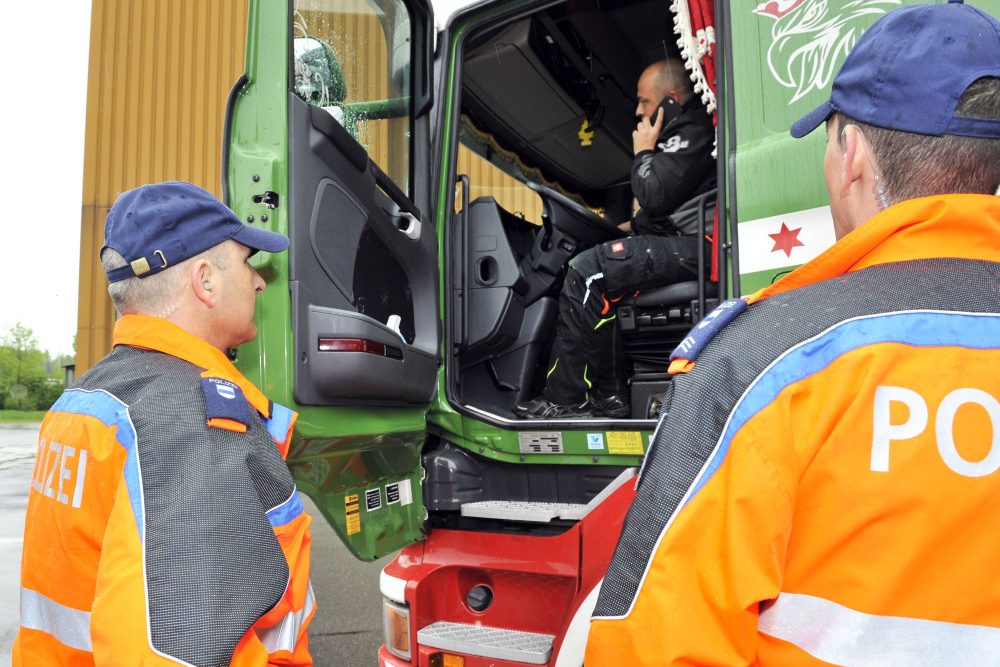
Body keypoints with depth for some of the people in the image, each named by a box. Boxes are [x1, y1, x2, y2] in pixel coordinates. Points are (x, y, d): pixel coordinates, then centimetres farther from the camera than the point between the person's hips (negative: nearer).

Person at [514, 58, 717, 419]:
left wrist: (643, 152, -2)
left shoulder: (692, 129, -9)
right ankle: (607, 395, 3)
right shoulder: (683, 130, 24)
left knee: (587, 271, -18)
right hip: (686, 243, 11)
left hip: (694, 247, -11)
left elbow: (656, 196, -18)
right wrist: (635, 226, 16)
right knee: (596, 274, 9)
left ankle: (564, 399, -14)